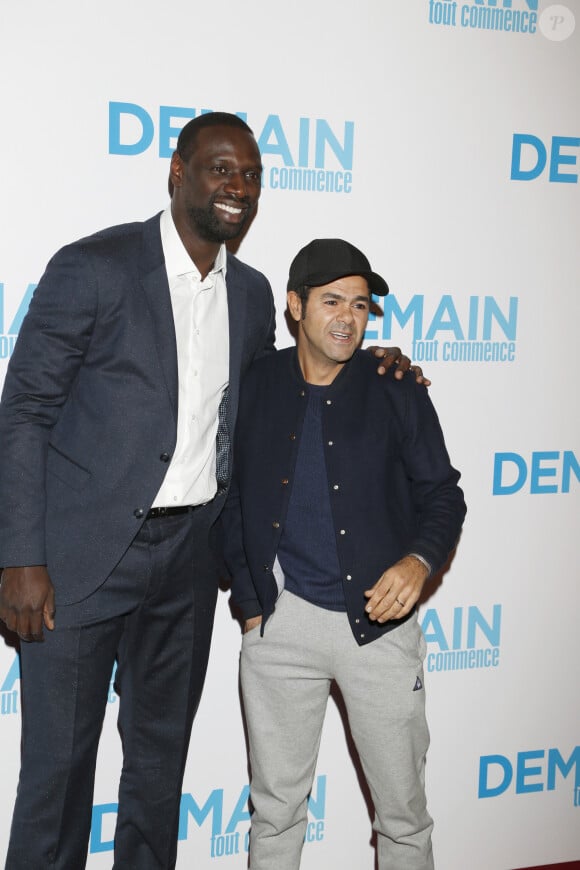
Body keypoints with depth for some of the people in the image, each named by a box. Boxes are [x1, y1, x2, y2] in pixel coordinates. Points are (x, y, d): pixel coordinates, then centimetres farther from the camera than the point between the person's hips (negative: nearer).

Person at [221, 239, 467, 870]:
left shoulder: (397, 390, -1)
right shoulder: (253, 388, 2)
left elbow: (442, 493, 3)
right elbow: (232, 499, 8)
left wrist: (418, 560, -17)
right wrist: (249, 602, 4)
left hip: (379, 622, -1)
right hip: (280, 624, 1)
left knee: (403, 811, 10)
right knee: (275, 806, 14)